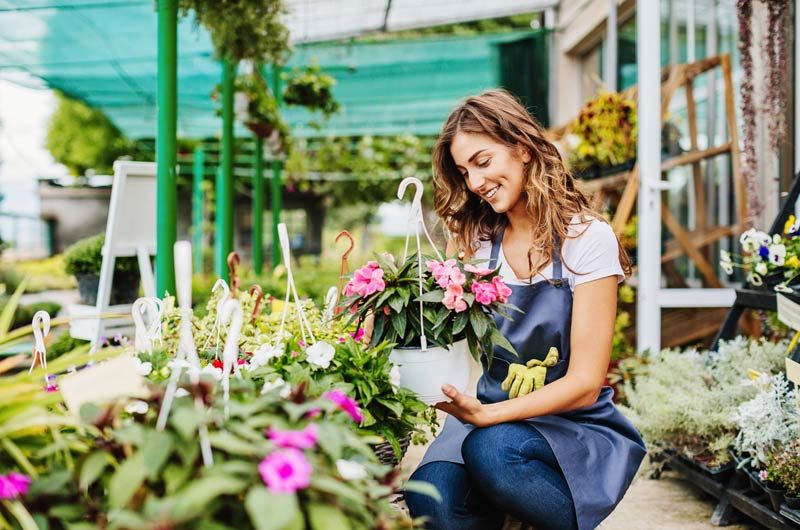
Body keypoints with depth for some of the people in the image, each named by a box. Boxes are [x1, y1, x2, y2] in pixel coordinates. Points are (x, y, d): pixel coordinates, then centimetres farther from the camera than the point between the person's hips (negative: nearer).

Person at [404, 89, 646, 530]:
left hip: (577, 428, -2)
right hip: (489, 417, 3)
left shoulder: (587, 238, -9)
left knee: (491, 448, -34)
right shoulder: (473, 239, 5)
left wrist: (485, 414, -26)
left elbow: (585, 383, -13)